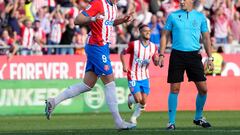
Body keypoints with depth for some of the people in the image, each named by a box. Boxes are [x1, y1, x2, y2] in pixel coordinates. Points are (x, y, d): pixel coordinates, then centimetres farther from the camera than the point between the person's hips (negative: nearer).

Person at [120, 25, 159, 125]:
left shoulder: (153, 47, 1)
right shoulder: (134, 45, -11)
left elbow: (156, 63, 7)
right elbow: (122, 53, 2)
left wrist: (156, 60, -17)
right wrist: (124, 66, -9)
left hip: (145, 77, 4)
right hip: (133, 77, -4)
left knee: (143, 102, 0)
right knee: (138, 99, -13)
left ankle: (134, 117, 23)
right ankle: (130, 98, 23)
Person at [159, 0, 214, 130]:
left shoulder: (200, 17, 7)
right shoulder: (173, 16, 5)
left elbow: (206, 38, 10)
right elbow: (165, 35, 7)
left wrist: (210, 58, 4)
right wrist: (161, 55, -2)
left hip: (194, 55, 1)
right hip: (177, 55, -1)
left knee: (203, 89, -1)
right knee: (174, 89, -3)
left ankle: (198, 118, 19)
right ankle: (171, 122, 3)